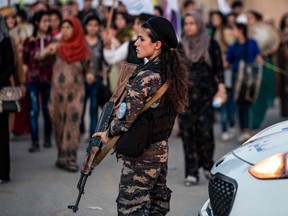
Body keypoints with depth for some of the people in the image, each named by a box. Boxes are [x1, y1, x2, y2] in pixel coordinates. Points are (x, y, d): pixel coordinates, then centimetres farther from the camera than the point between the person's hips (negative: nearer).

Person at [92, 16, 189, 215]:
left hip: (141, 154, -9)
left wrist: (108, 133, -3)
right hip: (161, 151, 9)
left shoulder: (145, 77, -21)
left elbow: (127, 119, -21)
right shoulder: (170, 72, 4)